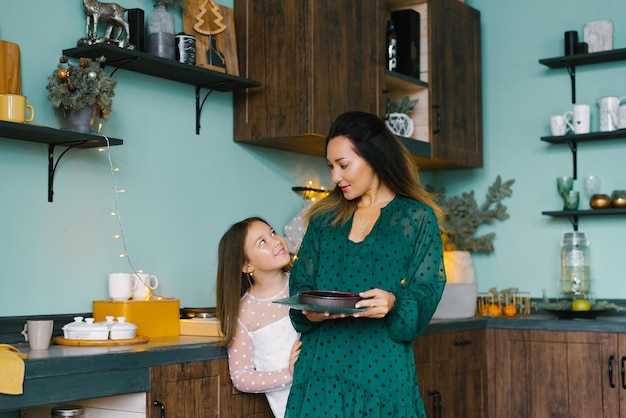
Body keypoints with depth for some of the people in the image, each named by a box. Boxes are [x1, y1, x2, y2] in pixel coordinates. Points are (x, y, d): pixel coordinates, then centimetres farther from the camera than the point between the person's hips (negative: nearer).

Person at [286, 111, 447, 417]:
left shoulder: (417, 217, 2)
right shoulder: (324, 219, 13)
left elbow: (426, 289, -4)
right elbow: (300, 283, 11)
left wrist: (393, 303, -24)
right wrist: (309, 310, -11)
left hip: (380, 363, -3)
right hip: (321, 360, 3)